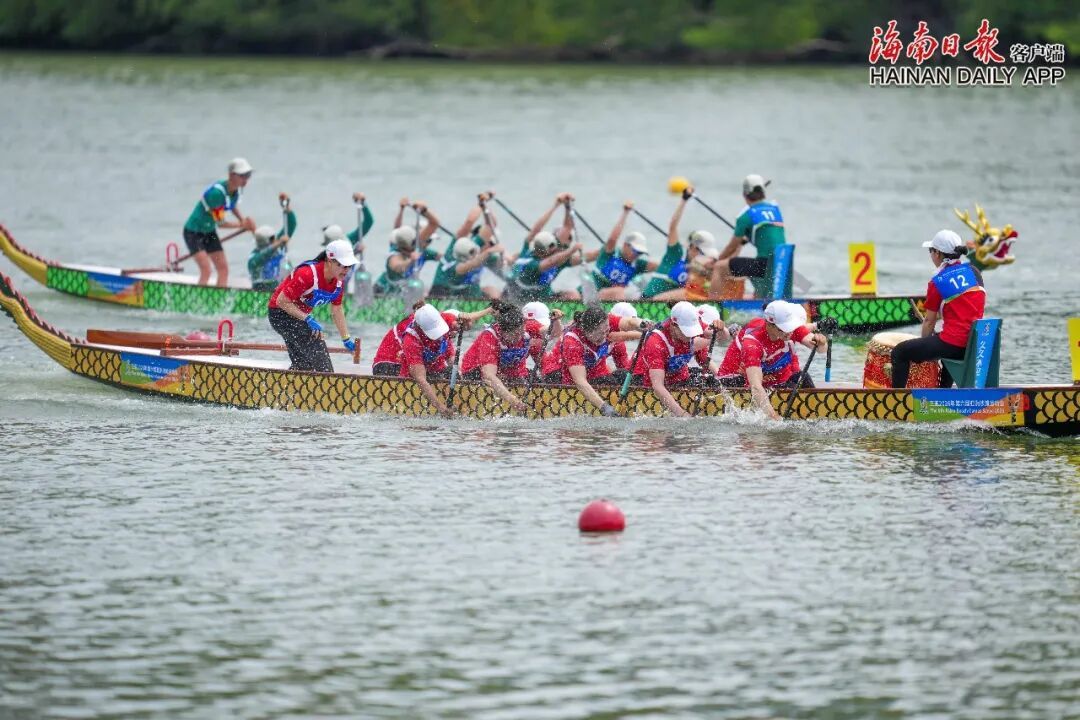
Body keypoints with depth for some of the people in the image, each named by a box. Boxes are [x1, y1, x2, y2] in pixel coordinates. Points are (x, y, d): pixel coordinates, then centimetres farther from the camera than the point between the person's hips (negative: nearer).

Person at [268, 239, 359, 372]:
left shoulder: (339, 280, -6)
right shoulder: (308, 274, -31)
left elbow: (336, 309, 10)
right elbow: (282, 301, -27)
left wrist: (346, 338, 11)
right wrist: (308, 320, -30)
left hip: (301, 315, 9)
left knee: (302, 364, 16)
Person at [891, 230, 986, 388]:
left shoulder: (937, 282, -6)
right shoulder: (974, 271, 10)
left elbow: (929, 321, -1)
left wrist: (924, 342, 17)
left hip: (953, 343, -7)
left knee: (899, 353, 6)